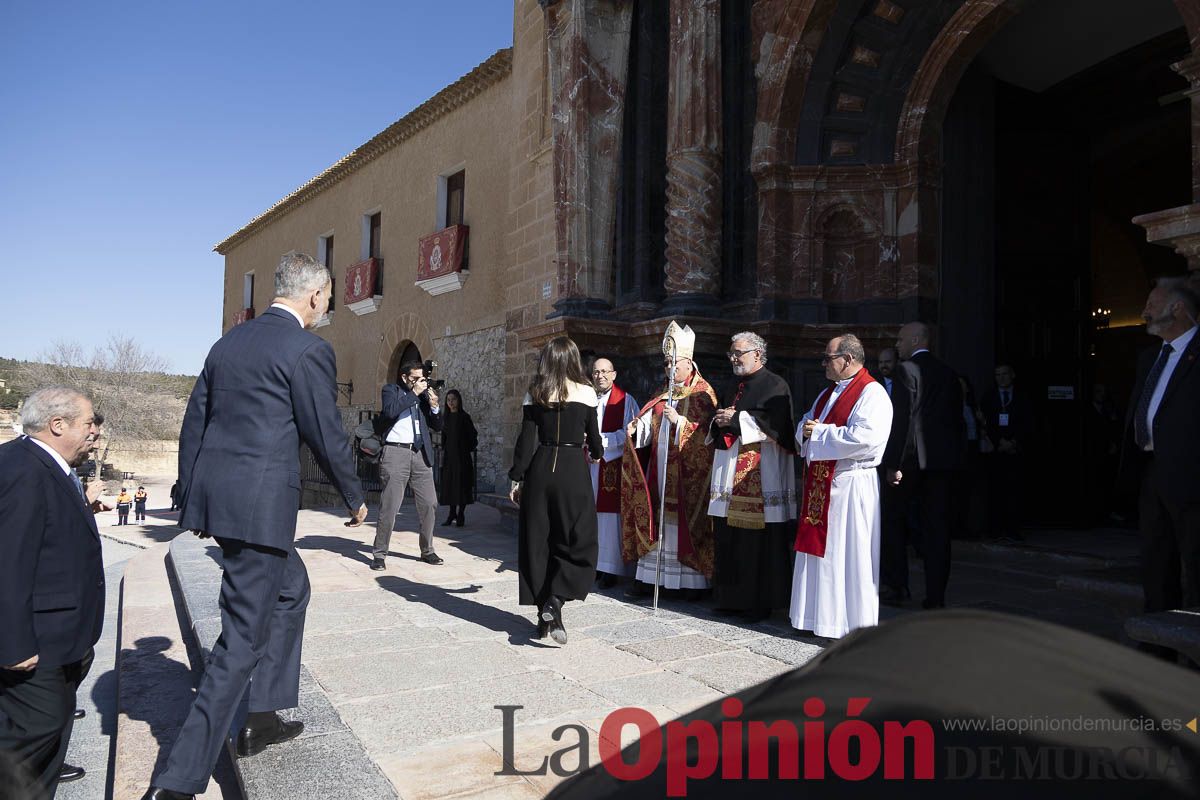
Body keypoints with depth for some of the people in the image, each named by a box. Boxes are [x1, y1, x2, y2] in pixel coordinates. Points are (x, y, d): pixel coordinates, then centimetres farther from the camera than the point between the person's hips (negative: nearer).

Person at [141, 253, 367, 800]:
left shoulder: (229, 341, 13)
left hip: (214, 495, 9)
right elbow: (326, 437, -9)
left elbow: (193, 424, 16)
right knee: (243, 639, 0)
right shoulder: (309, 350, -11)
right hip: (261, 503, -9)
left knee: (291, 589, 25)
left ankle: (262, 719, 32)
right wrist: (355, 498, 6)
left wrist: (191, 499, 24)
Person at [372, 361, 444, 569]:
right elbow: (390, 411, -15)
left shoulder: (425, 394, 16)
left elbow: (437, 426, 17)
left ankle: (427, 550, 18)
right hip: (396, 452, -4)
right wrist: (414, 393, -11)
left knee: (429, 503, 4)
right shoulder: (391, 389, 6)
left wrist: (434, 406, 0)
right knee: (389, 505, -5)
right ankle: (379, 553, 6)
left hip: (420, 454, 4)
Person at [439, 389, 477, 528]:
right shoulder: (446, 418, 11)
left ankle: (461, 515, 1)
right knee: (449, 484, 5)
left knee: (461, 484, -4)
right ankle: (452, 514, 12)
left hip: (461, 455, -5)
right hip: (449, 455, 5)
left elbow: (473, 435, -5)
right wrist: (443, 452, 10)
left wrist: (468, 449, -7)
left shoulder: (464, 417, -4)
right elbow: (444, 437, 15)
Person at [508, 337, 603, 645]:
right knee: (577, 542, 7)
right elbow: (593, 436, 6)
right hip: (573, 470, -2)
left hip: (540, 469, 2)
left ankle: (544, 615, 16)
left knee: (538, 541, 11)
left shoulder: (535, 393, 3)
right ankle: (555, 601, -13)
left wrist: (516, 478, 6)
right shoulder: (585, 392, -1)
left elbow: (526, 440, 0)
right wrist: (597, 452, 28)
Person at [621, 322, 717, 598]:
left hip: (688, 471, -6)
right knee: (658, 517, 6)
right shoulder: (662, 394, 16)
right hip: (659, 468, 6)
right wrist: (636, 428, -8)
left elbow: (707, 431, -11)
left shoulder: (703, 393, -3)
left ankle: (693, 580, 2)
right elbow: (649, 425, 12)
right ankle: (650, 574, 12)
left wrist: (679, 421, -22)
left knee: (685, 520, -5)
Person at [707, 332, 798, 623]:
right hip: (731, 477, 8)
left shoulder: (775, 386, -4)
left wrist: (735, 419, -13)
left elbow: (774, 424, -18)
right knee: (730, 540, 8)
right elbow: (717, 429, 24)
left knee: (760, 542, -4)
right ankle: (734, 598, 17)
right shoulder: (736, 387, 20)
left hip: (761, 477, -7)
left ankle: (762, 602, 5)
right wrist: (719, 421, 1)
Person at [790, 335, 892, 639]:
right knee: (819, 550, 12)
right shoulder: (828, 393, 17)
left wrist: (820, 432, -15)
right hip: (820, 484, 9)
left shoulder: (872, 393, -11)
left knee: (847, 555, -2)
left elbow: (864, 437, -24)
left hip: (851, 485, -8)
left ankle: (853, 624, 10)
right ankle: (820, 614, 24)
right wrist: (807, 430, -3)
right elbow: (804, 426, 21)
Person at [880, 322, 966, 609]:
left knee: (893, 519, 8)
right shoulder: (948, 374, 12)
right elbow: (958, 419, 14)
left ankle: (895, 585, 10)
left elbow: (901, 419, -16)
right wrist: (957, 458, 19)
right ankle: (935, 596, 9)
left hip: (912, 457, -6)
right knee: (936, 526, 7)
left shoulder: (907, 370, -9)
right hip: (943, 459, 6)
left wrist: (893, 464, -15)